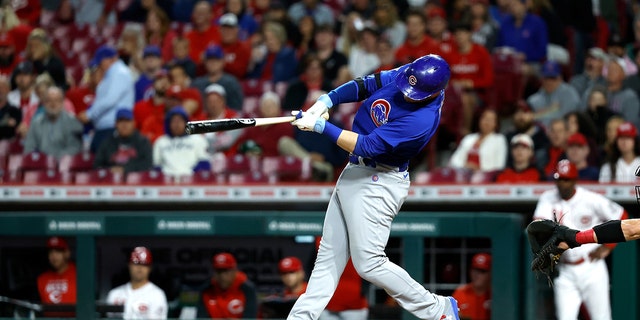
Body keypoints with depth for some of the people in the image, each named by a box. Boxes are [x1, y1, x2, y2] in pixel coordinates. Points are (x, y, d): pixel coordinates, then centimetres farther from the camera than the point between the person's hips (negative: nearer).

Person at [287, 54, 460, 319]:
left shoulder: (422, 120, -30)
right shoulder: (406, 76, -8)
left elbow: (366, 146, -29)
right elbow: (364, 86, 3)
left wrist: (320, 126, -24)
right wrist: (325, 101, -12)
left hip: (378, 184, -9)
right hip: (355, 173, 9)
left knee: (369, 263, -7)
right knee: (329, 256, 12)